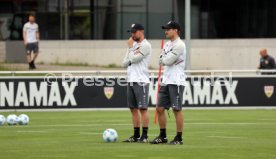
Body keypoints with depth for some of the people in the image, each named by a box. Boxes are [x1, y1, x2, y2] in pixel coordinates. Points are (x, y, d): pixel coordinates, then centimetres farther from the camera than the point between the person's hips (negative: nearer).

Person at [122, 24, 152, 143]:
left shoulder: (145, 45, -7)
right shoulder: (134, 45, 17)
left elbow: (133, 59, -17)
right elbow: (125, 63, 13)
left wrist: (130, 47, -2)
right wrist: (131, 49, -5)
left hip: (141, 81, -8)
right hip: (131, 80, 8)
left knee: (143, 108, -7)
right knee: (133, 109, 9)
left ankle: (144, 136, -5)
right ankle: (136, 136, 13)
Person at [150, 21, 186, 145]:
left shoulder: (179, 45, -12)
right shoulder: (167, 44, 16)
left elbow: (167, 61, -16)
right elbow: (161, 61, 11)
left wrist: (164, 59, 4)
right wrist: (167, 60, -7)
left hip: (176, 82, -9)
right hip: (166, 82, 9)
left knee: (177, 110, -6)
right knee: (160, 109, 8)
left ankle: (179, 138, -1)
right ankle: (162, 136, 16)